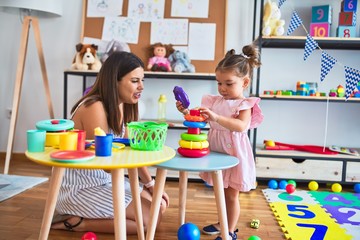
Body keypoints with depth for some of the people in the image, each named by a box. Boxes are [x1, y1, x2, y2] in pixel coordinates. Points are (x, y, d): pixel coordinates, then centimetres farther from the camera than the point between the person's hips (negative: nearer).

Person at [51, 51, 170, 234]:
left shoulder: (122, 107, 3)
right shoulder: (94, 108, -24)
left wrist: (150, 184, 2)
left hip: (105, 180, 9)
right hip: (78, 188, -9)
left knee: (159, 206, 10)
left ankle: (81, 214, 11)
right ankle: (76, 222, -2)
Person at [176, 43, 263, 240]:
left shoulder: (245, 104, -14)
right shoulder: (215, 101, 3)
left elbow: (241, 126, -31)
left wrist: (216, 117, -41)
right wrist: (187, 112, -11)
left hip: (234, 154, -6)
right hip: (216, 152, 6)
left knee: (231, 195, 8)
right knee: (220, 192, 20)